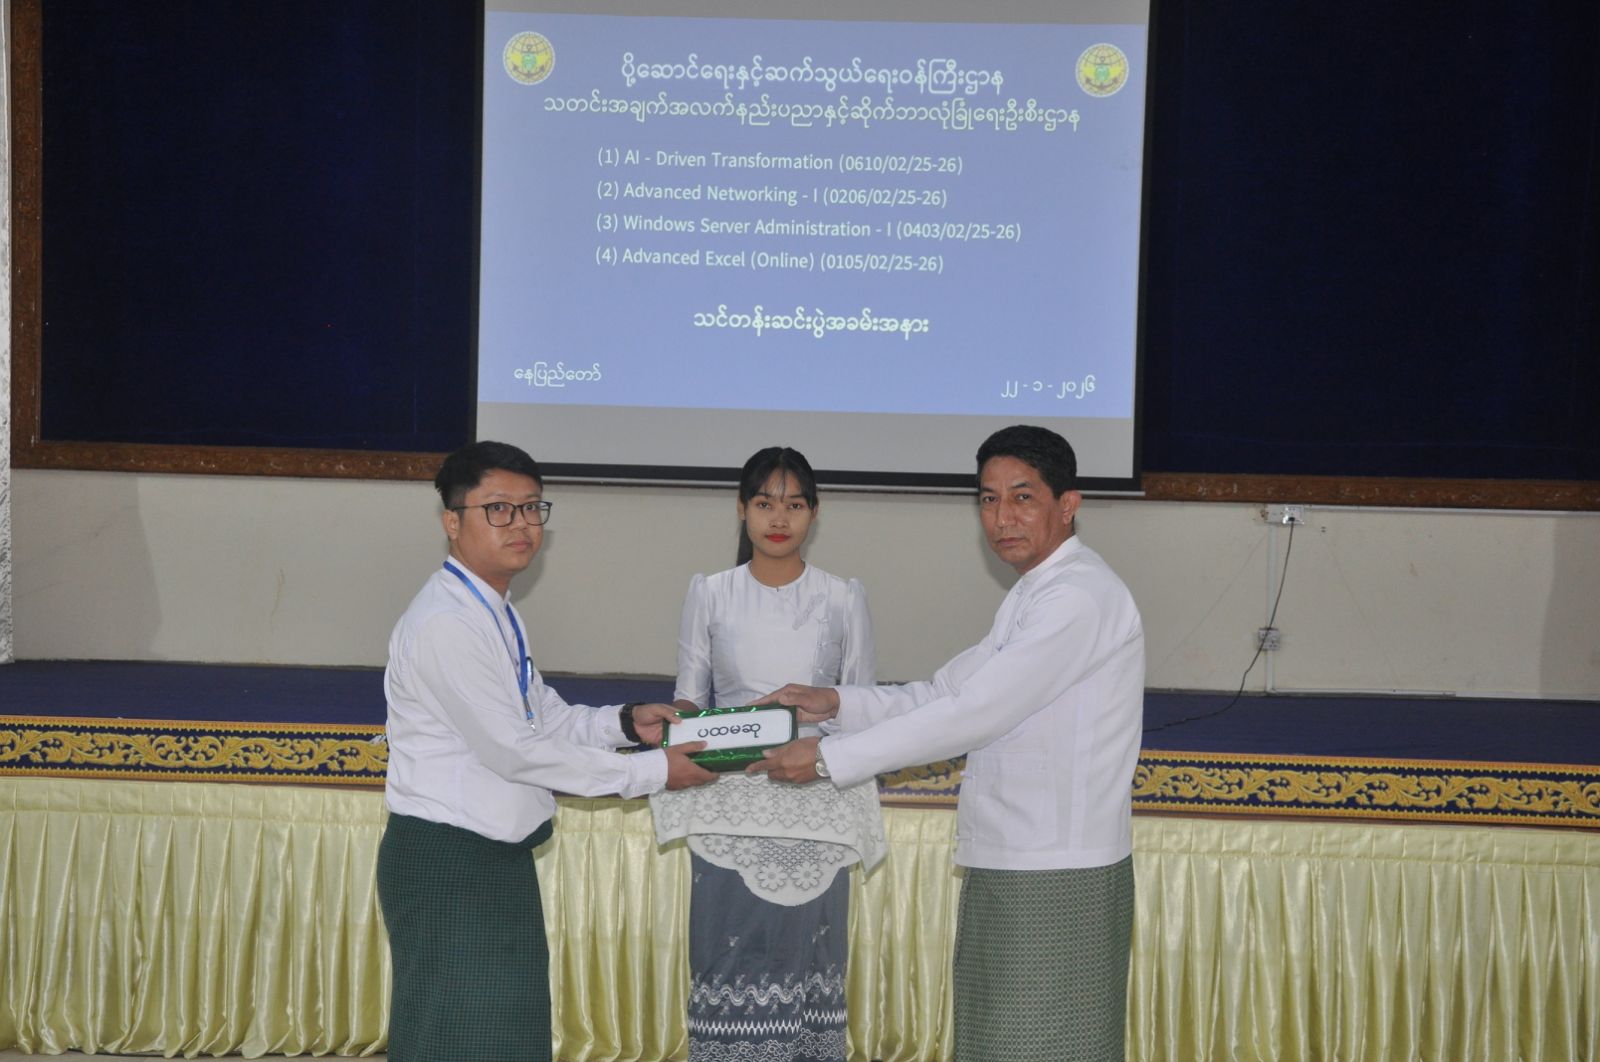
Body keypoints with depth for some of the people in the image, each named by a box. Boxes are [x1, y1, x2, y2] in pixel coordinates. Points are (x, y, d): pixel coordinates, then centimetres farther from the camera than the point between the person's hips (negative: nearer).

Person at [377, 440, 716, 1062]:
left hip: (498, 859, 10)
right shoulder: (446, 622, -20)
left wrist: (626, 723, -2)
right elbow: (514, 749, -22)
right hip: (447, 865, -9)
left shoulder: (495, 612, 12)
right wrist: (652, 771, -17)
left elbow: (545, 717, 17)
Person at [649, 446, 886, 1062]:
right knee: (731, 951, 0)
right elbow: (688, 697, 8)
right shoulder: (709, 594, 4)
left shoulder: (844, 599, 4)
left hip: (817, 805, 0)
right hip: (730, 804, 0)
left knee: (805, 948, 2)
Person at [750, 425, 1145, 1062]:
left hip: (1058, 879, -10)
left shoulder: (1080, 597, -17)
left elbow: (973, 715, -22)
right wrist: (836, 703, 0)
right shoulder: (1033, 595, 16)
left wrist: (829, 758, -17)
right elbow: (945, 693, 15)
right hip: (1008, 866, 10)